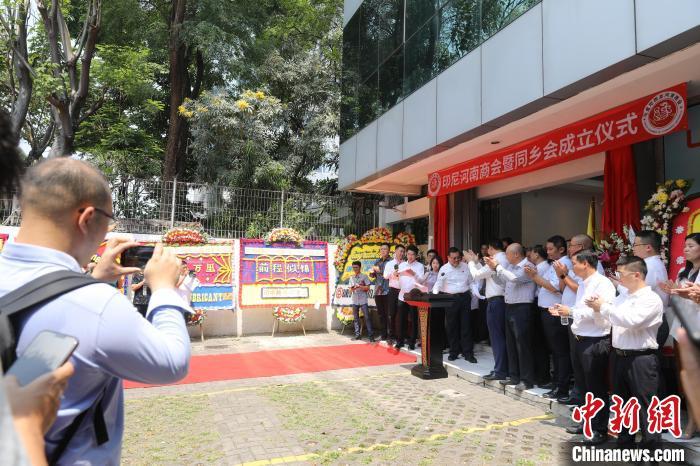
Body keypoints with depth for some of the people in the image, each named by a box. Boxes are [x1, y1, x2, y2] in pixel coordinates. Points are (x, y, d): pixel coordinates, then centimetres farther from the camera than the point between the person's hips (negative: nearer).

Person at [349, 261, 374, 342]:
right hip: (355, 301, 4)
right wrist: (352, 289, -10)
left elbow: (368, 287, -4)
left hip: (363, 300, -4)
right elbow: (350, 290, 12)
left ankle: (371, 335, -4)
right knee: (356, 318, 6)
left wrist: (359, 286, -16)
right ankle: (357, 334, 12)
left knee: (367, 317, -6)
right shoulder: (351, 277, 11)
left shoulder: (364, 276, -1)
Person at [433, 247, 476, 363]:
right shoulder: (444, 269, 0)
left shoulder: (465, 267, 7)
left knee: (466, 326, 3)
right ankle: (454, 352, 19)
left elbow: (472, 281, 12)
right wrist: (434, 295, -19)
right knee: (452, 327, 6)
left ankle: (467, 353, 9)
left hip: (464, 297, 1)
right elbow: (439, 284, -3)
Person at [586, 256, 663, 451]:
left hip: (641, 359, -8)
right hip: (619, 356, 8)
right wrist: (598, 308, -1)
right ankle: (624, 442, 32)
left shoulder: (651, 299, -12)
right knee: (622, 403, 18)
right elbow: (607, 321, 19)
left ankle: (651, 444, 13)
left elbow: (631, 320, -25)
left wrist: (604, 307, -17)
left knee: (645, 406, 1)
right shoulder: (622, 297, 11)